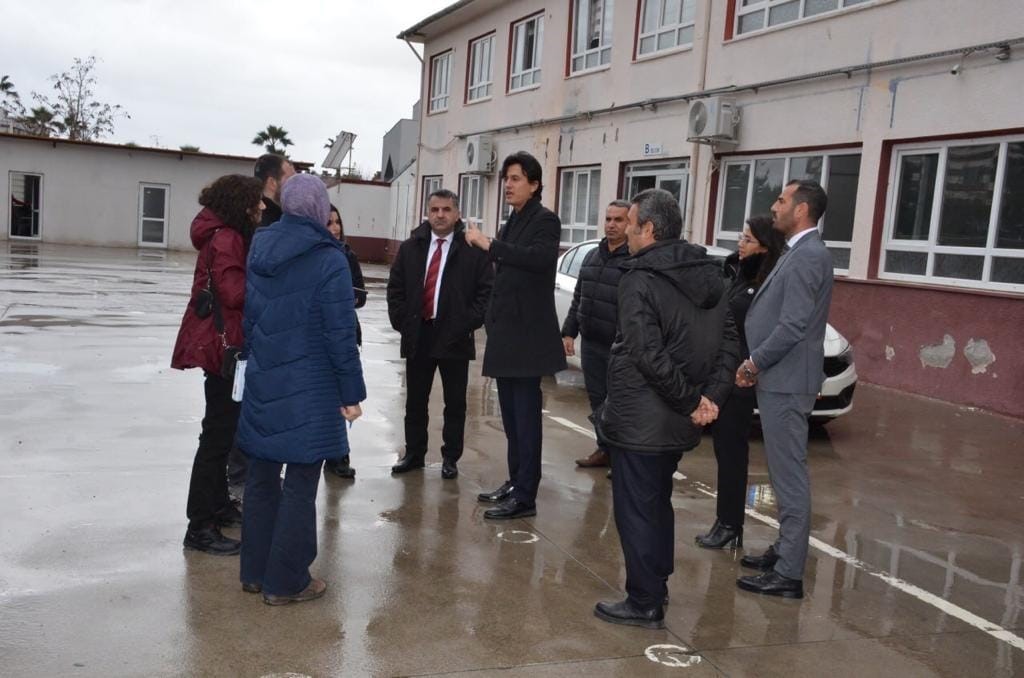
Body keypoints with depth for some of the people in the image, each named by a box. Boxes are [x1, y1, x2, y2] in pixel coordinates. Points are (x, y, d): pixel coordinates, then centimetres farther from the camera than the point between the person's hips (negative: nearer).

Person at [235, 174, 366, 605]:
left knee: (261, 477, 16)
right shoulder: (328, 260, -14)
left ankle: (255, 571, 26)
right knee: (300, 485, 4)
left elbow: (248, 315, 13)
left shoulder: (259, 250, 6)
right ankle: (286, 581, 12)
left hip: (262, 383, 6)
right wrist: (352, 392, -8)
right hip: (308, 391, -6)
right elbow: (340, 334, -15)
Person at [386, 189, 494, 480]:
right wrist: (402, 321, 2)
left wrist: (467, 324, -10)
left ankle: (450, 458, 17)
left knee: (455, 403, 6)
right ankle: (414, 454, 23)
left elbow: (486, 291, -5)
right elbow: (395, 288, 11)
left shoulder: (473, 250, -4)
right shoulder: (410, 248, 9)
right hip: (417, 335, 3)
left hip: (455, 337, -3)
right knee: (415, 401, 11)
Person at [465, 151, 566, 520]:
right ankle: (515, 481, 25)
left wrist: (489, 244, -28)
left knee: (526, 416, -6)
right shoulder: (512, 223, 17)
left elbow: (540, 257, -28)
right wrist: (493, 322, 14)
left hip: (527, 334, -9)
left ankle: (525, 496, -3)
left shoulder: (545, 220, -8)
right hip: (505, 333, 9)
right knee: (511, 416, 15)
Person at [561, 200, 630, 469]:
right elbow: (578, 299, 19)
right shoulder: (592, 256, 14)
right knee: (597, 399, 14)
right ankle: (605, 449, 27)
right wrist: (568, 332, 15)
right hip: (590, 343, 7)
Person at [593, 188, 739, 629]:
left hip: (640, 421, -8)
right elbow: (729, 345, 3)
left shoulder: (640, 279, -16)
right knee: (658, 504, 22)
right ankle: (656, 588, 33)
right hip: (679, 423, 8)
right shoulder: (708, 275, 7)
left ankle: (644, 604, 13)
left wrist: (690, 401, -15)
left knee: (635, 510, 4)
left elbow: (649, 355, -24)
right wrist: (710, 398, -3)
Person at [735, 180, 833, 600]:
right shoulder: (798, 252, 16)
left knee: (790, 476, -5)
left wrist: (755, 362, -11)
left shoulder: (808, 256, -17)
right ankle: (785, 551, 30)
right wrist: (758, 364, 9)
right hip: (779, 380, 10)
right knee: (785, 474, 18)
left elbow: (794, 326, -22)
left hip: (786, 383, -10)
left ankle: (789, 574, 2)